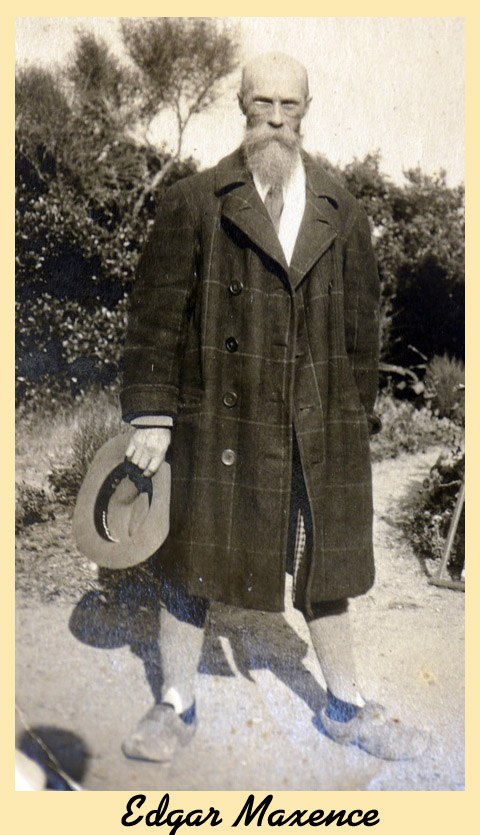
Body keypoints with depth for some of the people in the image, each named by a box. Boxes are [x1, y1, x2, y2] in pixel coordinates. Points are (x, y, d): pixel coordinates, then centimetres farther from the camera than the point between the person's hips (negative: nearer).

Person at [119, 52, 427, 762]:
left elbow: (362, 325, 11)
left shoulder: (343, 215, 9)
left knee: (328, 564, 14)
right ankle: (176, 707, 32)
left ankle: (345, 707, 36)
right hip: (220, 422, -2)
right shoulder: (195, 203, 1)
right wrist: (152, 416, -6)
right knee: (191, 565, 9)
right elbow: (157, 312, -1)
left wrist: (357, 420, 8)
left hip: (321, 429, 3)